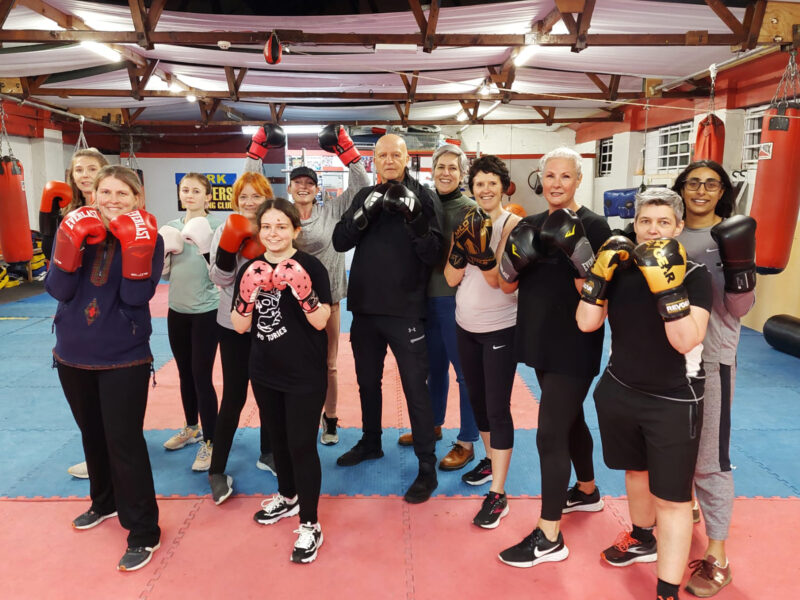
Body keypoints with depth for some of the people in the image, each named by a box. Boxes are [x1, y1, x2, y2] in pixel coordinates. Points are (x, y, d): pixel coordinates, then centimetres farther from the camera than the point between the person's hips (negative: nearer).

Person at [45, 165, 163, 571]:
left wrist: (135, 248, -29)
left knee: (124, 442, -4)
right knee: (92, 434, 21)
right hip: (73, 355, 5)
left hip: (124, 358, -5)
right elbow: (57, 290, -9)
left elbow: (136, 297, -19)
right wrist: (71, 245, -21)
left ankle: (144, 533, 10)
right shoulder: (75, 230, 1)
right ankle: (104, 501, 44)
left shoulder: (146, 238, -8)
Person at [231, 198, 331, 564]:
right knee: (278, 438, 20)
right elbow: (240, 326, -1)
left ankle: (310, 524, 13)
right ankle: (288, 497, 43)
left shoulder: (311, 267, -12)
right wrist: (249, 295, -18)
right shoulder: (250, 270, 3)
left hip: (305, 375, -5)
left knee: (302, 445, -2)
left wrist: (302, 291, -33)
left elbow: (320, 321, -18)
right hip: (265, 372, 6)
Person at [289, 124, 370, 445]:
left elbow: (361, 185, -5)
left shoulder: (331, 211, 0)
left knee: (328, 365, 11)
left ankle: (329, 419, 30)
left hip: (327, 299, -1)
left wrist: (344, 147, -11)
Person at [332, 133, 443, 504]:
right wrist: (365, 213, -17)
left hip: (405, 310, -5)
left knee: (416, 388, -1)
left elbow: (432, 254, -12)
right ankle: (370, 442, 40)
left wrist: (414, 216, -26)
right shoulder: (365, 196, 8)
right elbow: (340, 242, -2)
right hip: (365, 307, 5)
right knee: (367, 381, 19)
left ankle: (427, 467, 10)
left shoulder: (423, 198, -4)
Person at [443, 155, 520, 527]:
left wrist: (480, 247, -33)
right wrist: (461, 244, -16)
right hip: (466, 326, 6)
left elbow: (497, 278, -19)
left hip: (499, 329, -6)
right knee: (477, 399, 18)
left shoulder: (512, 223, -10)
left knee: (498, 408, -4)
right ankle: (490, 461, 40)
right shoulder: (468, 222, 6)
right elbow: (451, 278, -2)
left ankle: (498, 495, 4)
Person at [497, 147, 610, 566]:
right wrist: (515, 254, -15)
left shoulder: (593, 226, -11)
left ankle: (549, 537, 7)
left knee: (550, 433, -7)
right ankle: (587, 491, 46)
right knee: (569, 420, 23)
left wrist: (577, 250, -30)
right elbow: (507, 286, 4)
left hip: (574, 348, -7)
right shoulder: (531, 224, 7)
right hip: (540, 342, 7)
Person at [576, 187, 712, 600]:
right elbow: (586, 324, -9)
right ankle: (642, 539, 50)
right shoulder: (621, 269, -1)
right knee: (635, 470, 24)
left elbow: (686, 341, -24)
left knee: (671, 498, 3)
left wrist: (668, 286, -33)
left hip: (674, 403, -4)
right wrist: (599, 273, -18)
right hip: (619, 392, 5)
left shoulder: (695, 276, -12)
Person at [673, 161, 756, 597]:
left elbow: (737, 311, -11)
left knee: (709, 459, 1)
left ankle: (717, 558, 15)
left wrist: (740, 266, -27)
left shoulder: (730, 237, -7)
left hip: (710, 360, -5)